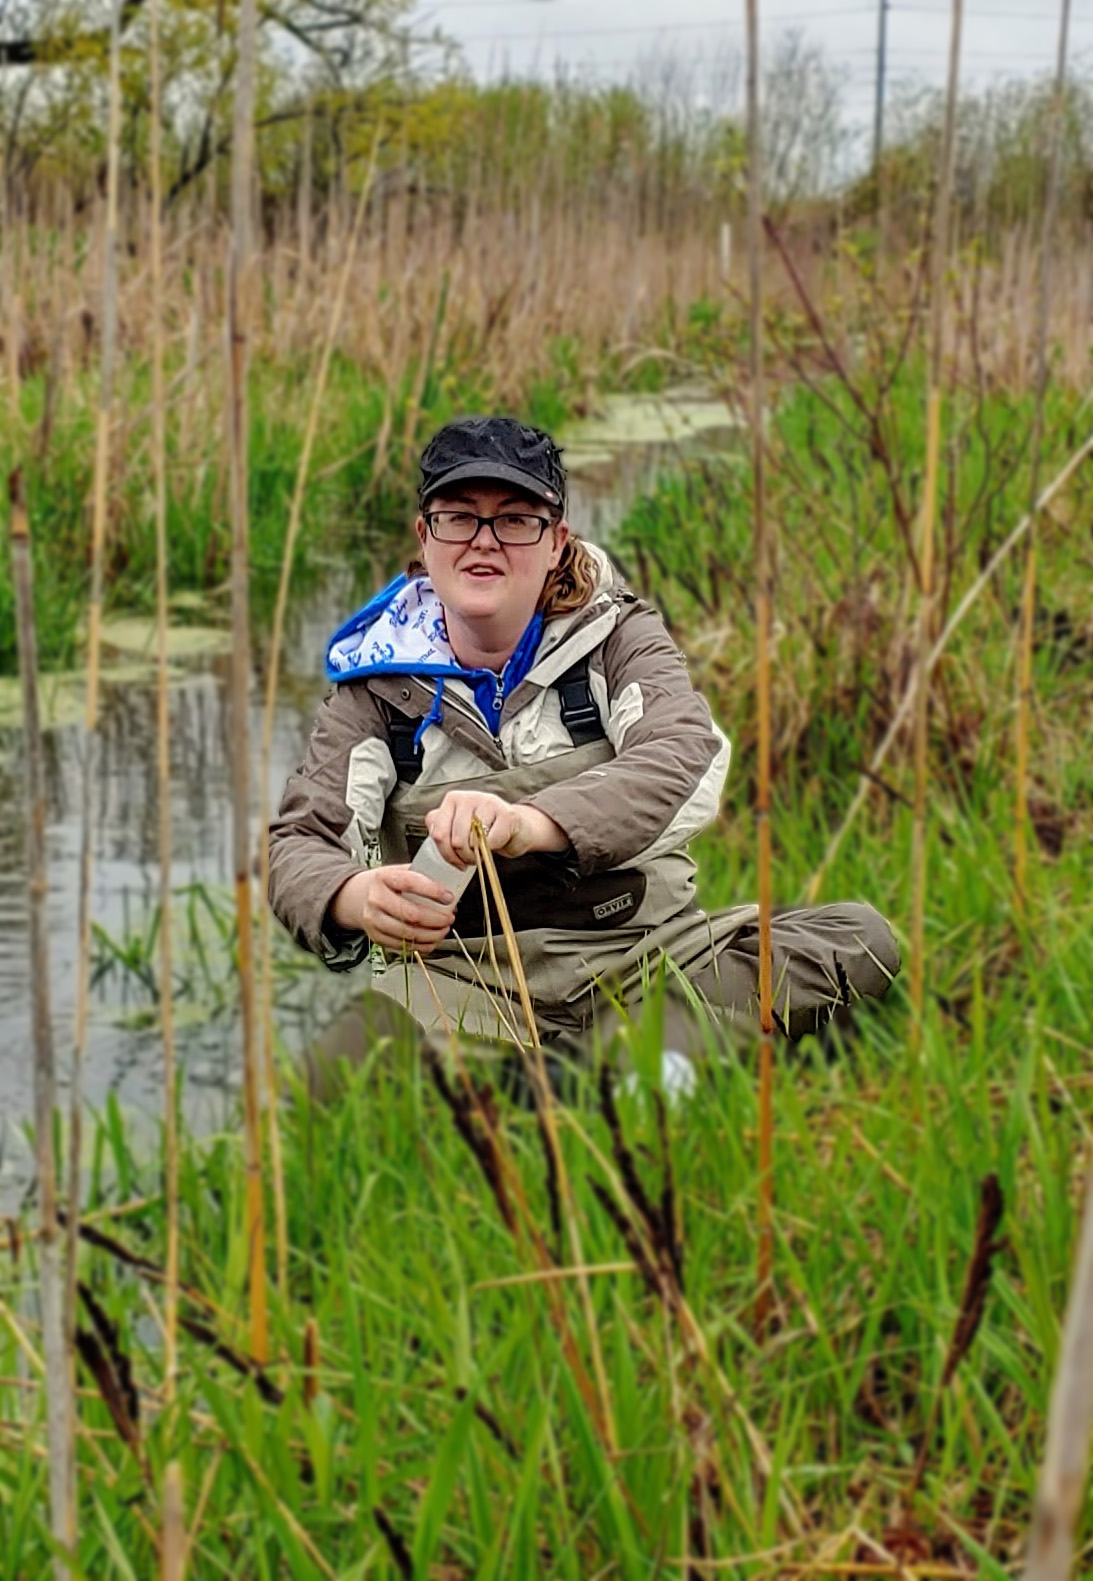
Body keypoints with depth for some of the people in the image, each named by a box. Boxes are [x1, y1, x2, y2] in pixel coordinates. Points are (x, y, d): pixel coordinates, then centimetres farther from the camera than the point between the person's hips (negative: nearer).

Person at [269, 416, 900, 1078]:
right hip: (459, 976, 0)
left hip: (643, 952, 1)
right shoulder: (379, 683, 8)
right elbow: (298, 843, 0)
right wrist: (355, 897, -28)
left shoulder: (618, 635, 5)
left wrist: (532, 823, -38)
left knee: (861, 934, -24)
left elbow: (678, 755, -16)